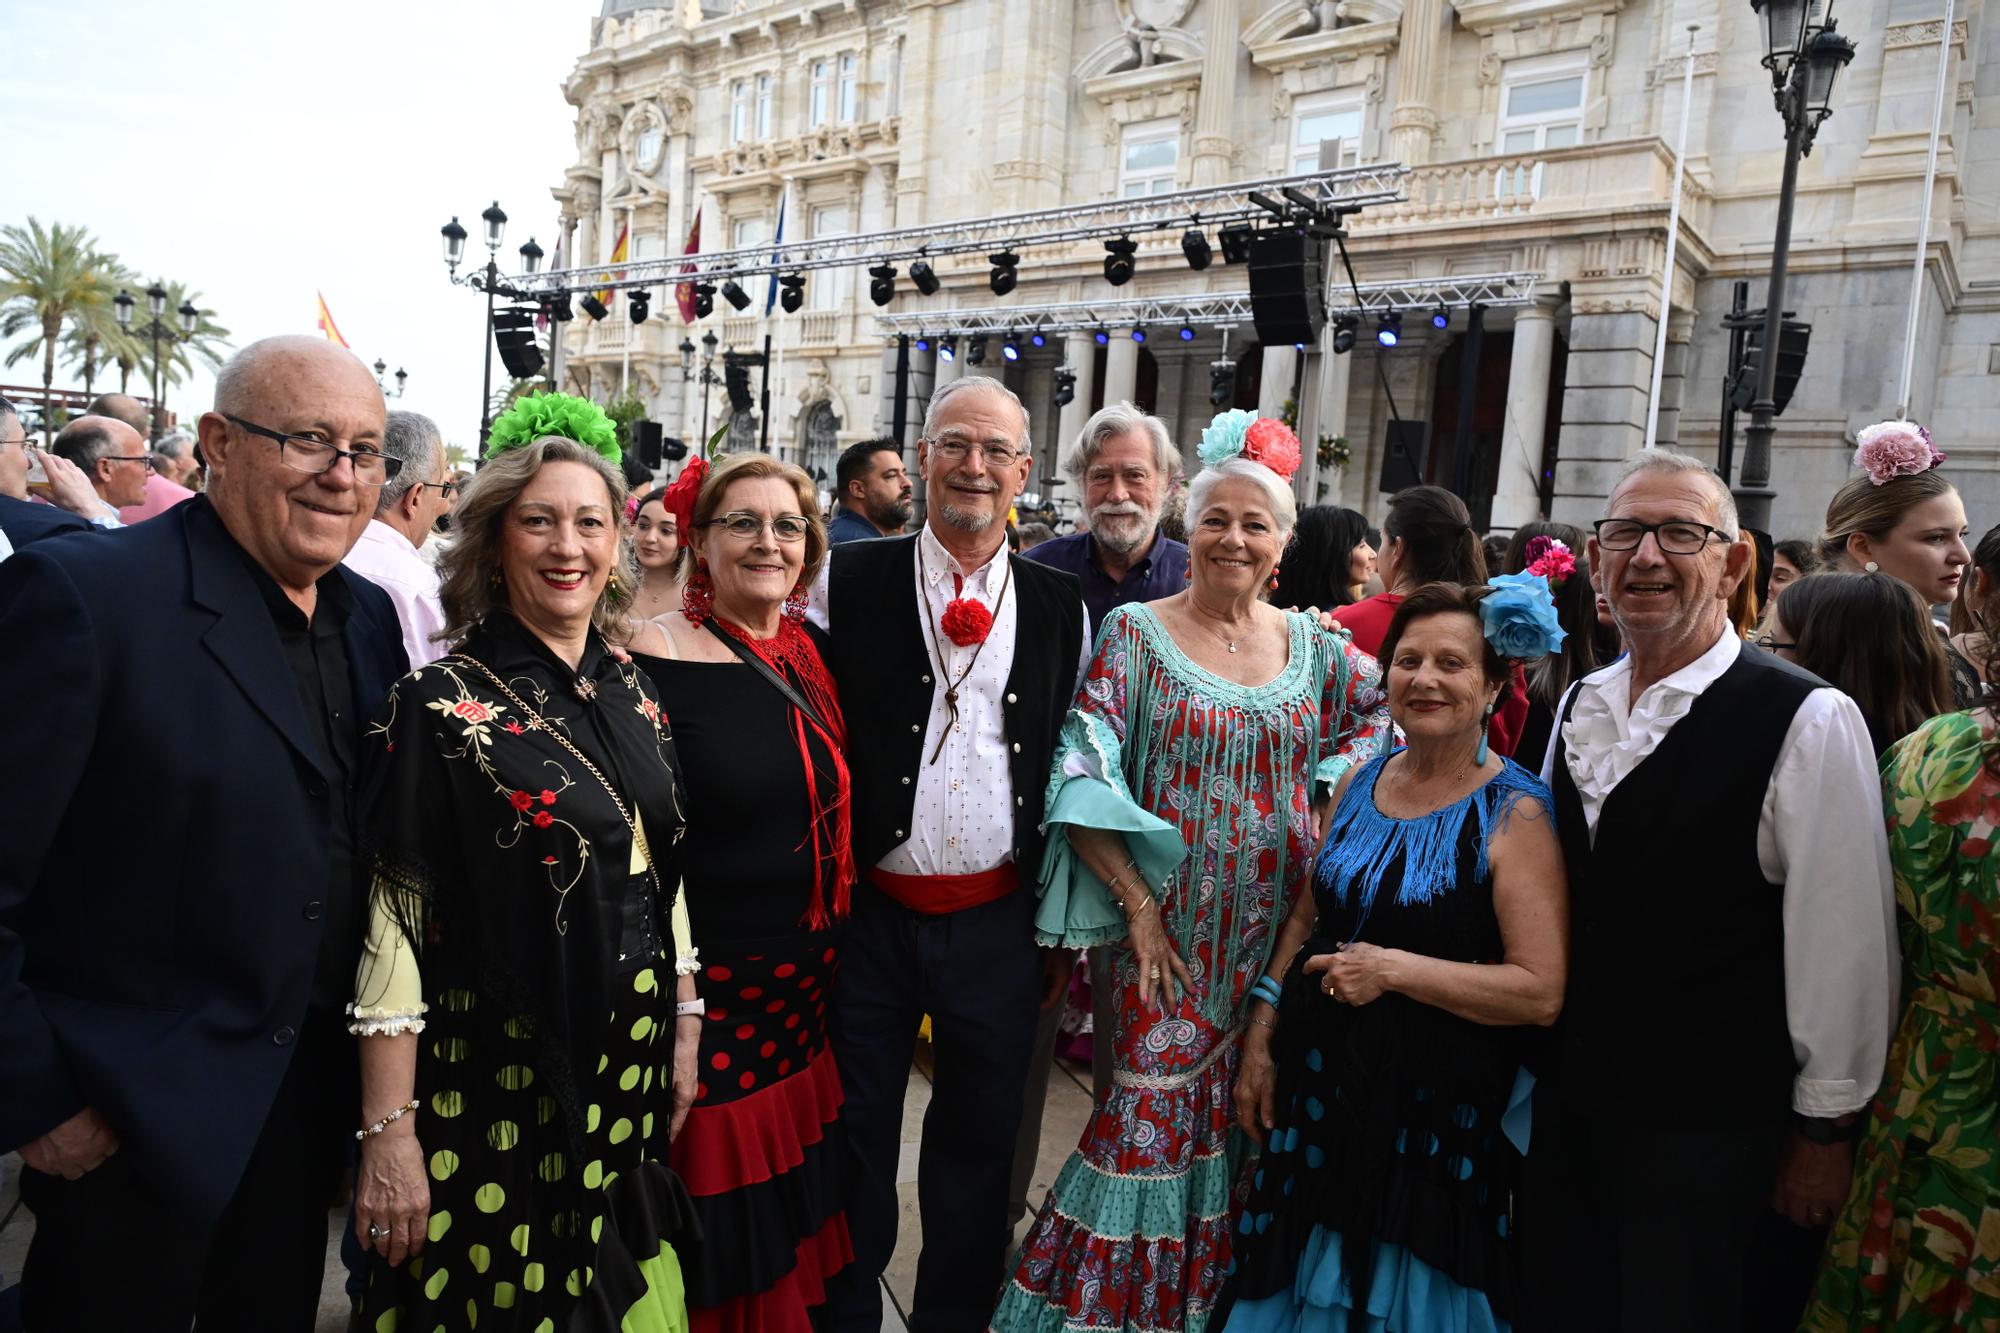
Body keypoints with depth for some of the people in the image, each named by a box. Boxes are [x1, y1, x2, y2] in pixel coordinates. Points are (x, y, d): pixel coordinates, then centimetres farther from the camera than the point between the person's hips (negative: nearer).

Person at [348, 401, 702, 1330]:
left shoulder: (632, 695, 4)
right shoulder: (438, 706, -13)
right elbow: (390, 922, -15)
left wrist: (684, 1027, 10)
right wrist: (387, 1132, -16)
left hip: (631, 1077, 5)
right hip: (494, 1091, -5)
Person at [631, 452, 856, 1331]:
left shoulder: (813, 651, 4)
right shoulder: (658, 664, -15)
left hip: (809, 980, 6)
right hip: (709, 985, -6)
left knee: (797, 1197, 22)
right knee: (721, 1231, 10)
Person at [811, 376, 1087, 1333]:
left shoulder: (1061, 606, 3)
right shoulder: (847, 580, -3)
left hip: (999, 924, 2)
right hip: (870, 917, -1)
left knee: (978, 1147, 16)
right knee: (855, 1144, 13)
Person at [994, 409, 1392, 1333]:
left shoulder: (1313, 644, 6)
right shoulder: (1135, 632, -4)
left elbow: (1389, 714, 18)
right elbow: (1083, 778, -9)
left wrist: (1328, 802, 3)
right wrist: (1136, 904, -13)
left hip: (1279, 929, 3)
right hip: (1168, 926, -3)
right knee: (1154, 1113, -1)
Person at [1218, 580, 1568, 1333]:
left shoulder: (1516, 814, -13)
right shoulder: (1359, 783, 3)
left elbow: (1542, 991, -18)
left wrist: (1396, 970, -23)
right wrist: (1260, 1041, 5)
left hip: (1435, 1113, -5)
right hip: (1319, 1087, 5)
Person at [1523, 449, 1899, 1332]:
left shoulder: (1806, 720, -15)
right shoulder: (1580, 705, 4)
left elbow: (1845, 943, -12)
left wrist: (1824, 1129, -7)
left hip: (1707, 1127, -5)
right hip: (1566, 1105, 6)